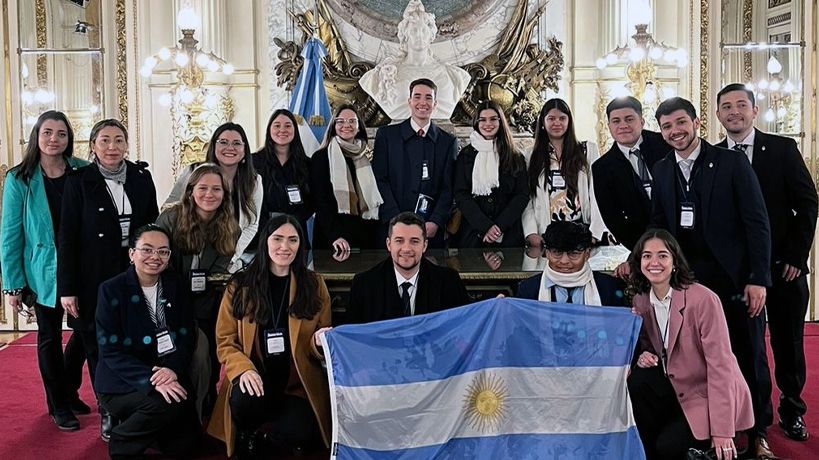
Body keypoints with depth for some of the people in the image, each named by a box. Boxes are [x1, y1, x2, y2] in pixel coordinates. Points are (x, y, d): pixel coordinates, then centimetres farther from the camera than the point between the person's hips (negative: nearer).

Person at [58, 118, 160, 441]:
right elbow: (67, 237, -4)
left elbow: (153, 225, 10)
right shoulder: (79, 181, -3)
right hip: (95, 279, -2)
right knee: (99, 348, 5)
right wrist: (67, 288, -7)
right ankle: (109, 415, 20)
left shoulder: (141, 176, 5)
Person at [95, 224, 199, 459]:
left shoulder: (175, 285, 3)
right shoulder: (112, 290, -9)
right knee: (169, 404, -30)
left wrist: (172, 370, -20)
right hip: (122, 383, -4)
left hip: (168, 378, 5)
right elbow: (111, 351, -15)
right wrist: (151, 381, -28)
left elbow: (186, 337, 1)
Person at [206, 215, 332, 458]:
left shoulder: (314, 284, 6)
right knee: (244, 400, -33)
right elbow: (225, 341, 3)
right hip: (254, 381, 0)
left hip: (298, 383, 0)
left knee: (297, 434, -27)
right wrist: (243, 369, -17)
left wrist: (320, 342, -14)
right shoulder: (240, 285, 3)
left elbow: (319, 346, 11)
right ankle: (246, 438, 2)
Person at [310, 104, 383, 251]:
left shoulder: (368, 157, 12)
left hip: (367, 235, 3)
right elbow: (321, 202, -7)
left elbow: (377, 199, 14)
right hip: (332, 235, -3)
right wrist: (335, 235, -19)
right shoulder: (321, 157, 0)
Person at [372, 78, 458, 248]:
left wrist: (435, 222, -10)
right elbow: (380, 180, 0)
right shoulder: (386, 135, 6)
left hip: (432, 230, 1)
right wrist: (397, 221, -10)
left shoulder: (448, 142, 8)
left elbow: (448, 188, 4)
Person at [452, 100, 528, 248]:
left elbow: (522, 195, 2)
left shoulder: (516, 158, 9)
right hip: (472, 234, 0)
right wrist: (485, 226, -13)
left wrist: (500, 226, -11)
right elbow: (460, 195, -1)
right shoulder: (465, 156, 7)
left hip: (508, 234, 0)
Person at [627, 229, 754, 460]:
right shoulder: (641, 301, -2)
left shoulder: (703, 299, -21)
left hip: (712, 395, -5)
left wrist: (722, 431, -24)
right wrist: (644, 355, -15)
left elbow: (720, 365, -22)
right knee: (638, 381, -23)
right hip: (677, 388, 5)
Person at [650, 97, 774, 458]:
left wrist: (758, 278, -12)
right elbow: (659, 225, 13)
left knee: (749, 357, 7)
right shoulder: (661, 171, 8)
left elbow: (757, 223, -6)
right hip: (688, 280, 3)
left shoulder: (732, 162, -4)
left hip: (735, 278, -3)